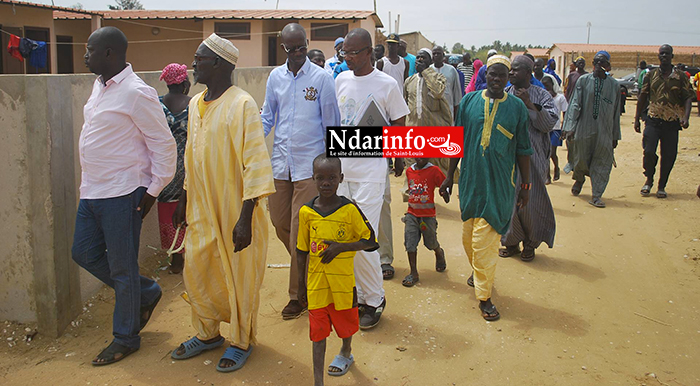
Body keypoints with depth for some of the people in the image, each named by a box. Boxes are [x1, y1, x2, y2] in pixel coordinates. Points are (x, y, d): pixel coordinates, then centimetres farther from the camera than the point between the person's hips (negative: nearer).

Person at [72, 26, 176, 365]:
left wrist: (153, 190, -13)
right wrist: (88, 185, 20)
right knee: (84, 253, 16)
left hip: (121, 194, -9)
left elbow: (164, 144, -16)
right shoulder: (100, 84, 11)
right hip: (92, 192, 10)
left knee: (122, 269, 3)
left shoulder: (136, 93, -17)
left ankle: (126, 338, 21)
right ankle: (147, 293, 33)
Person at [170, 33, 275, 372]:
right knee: (196, 272, 14)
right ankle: (207, 333, 35)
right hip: (203, 209, 7)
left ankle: (241, 341, 26)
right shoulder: (196, 104, 9)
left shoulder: (241, 104, -16)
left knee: (239, 277, 6)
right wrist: (185, 200, 19)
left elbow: (255, 164, -19)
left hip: (235, 211, -7)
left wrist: (245, 218, -23)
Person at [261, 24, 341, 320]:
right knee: (280, 224, 10)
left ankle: (298, 295, 11)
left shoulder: (321, 78, -4)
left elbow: (331, 123, 0)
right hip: (280, 161, 5)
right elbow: (267, 116, 15)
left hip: (309, 164, -4)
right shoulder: (275, 77, 7)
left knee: (300, 232, -3)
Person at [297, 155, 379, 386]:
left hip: (343, 280, -1)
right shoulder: (306, 212, -5)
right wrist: (301, 284, 9)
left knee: (345, 322, 20)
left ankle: (346, 354, 51)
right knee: (318, 330, 5)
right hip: (316, 282, 1)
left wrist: (340, 246, -19)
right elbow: (301, 251, 5)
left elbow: (370, 241, -7)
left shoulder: (350, 210, -12)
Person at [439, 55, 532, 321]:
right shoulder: (469, 101, 4)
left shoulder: (517, 107, 1)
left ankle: (484, 295, 7)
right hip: (470, 180, 3)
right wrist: (449, 175, 8)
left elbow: (523, 150, 5)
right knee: (468, 236, 14)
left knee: (485, 239, -5)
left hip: (499, 184, -2)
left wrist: (526, 185, 5)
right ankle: (479, 272, 42)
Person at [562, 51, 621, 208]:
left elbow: (616, 112, 9)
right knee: (581, 159, 9)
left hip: (605, 132, 1)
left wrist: (615, 136, 9)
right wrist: (570, 127, -15)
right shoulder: (583, 80, 0)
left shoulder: (614, 85, 5)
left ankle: (596, 196, 8)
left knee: (602, 163, 0)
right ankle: (579, 180, 42)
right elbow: (575, 104, -4)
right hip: (584, 129, -1)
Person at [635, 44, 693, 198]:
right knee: (649, 152, -11)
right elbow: (642, 97, 10)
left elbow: (688, 98, 1)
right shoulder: (650, 75, 6)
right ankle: (649, 180, 14)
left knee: (668, 156, 3)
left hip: (672, 122, 0)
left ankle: (662, 186, 19)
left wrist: (686, 117, -15)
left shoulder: (681, 76, 3)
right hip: (653, 120, 0)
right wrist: (637, 119, 7)